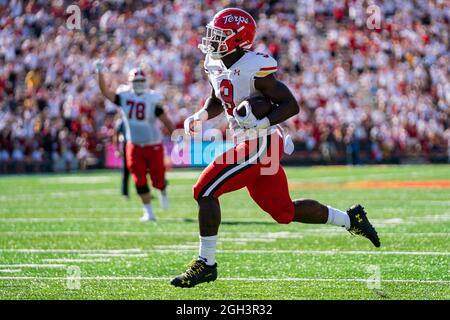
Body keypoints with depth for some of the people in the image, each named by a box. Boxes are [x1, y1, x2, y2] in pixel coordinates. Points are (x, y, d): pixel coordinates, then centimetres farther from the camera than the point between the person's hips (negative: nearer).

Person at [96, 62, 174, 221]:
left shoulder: (152, 99, -10)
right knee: (140, 182, -1)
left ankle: (163, 192, 41)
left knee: (158, 180, 4)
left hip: (153, 146, -2)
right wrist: (100, 73, -23)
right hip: (134, 147, 2)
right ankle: (149, 212, 11)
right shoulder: (124, 96, -2)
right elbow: (106, 92, -12)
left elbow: (166, 121, -7)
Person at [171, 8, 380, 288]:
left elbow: (291, 105, -17)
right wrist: (200, 117, 5)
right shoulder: (216, 66, 6)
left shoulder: (255, 68, -20)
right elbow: (218, 102, 24)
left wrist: (262, 124, -30)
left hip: (262, 144, -9)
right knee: (284, 211, 16)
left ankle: (206, 263, -5)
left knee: (205, 191, -13)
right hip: (250, 146, 9)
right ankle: (350, 219, 30)